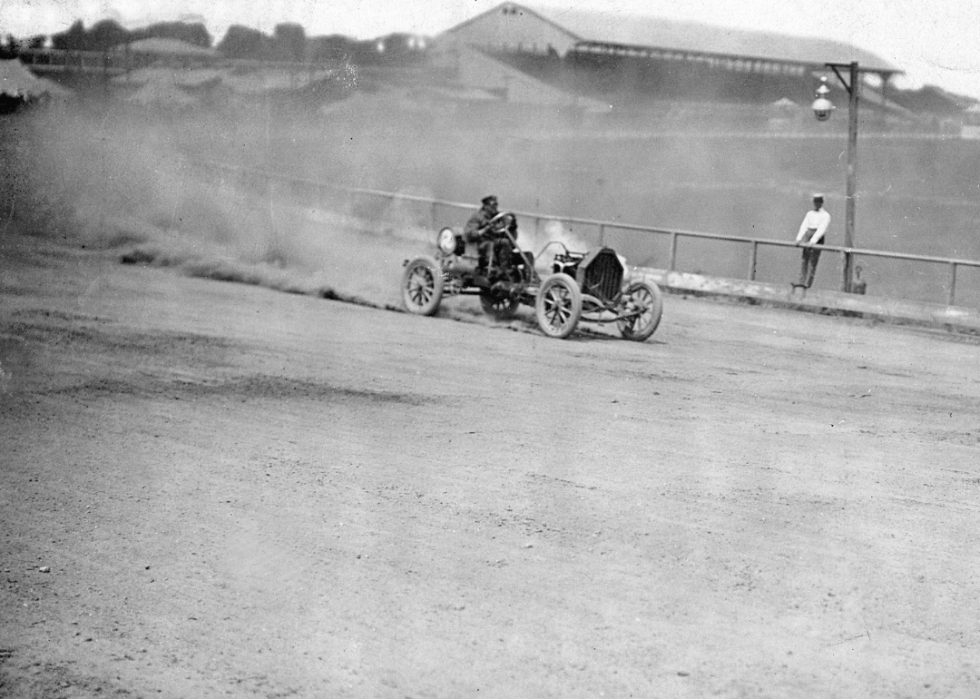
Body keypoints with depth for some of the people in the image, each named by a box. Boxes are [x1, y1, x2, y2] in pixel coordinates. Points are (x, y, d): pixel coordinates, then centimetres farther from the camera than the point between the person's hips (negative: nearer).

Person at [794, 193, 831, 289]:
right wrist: (799, 238, -5)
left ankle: (808, 283, -11)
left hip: (818, 238, -5)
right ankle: (802, 280, -10)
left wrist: (813, 241, -22)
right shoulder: (810, 213, 18)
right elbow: (804, 226, 10)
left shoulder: (825, 215, 2)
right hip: (808, 234, 5)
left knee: (813, 261, -8)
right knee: (804, 258, -5)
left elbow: (821, 229, -10)